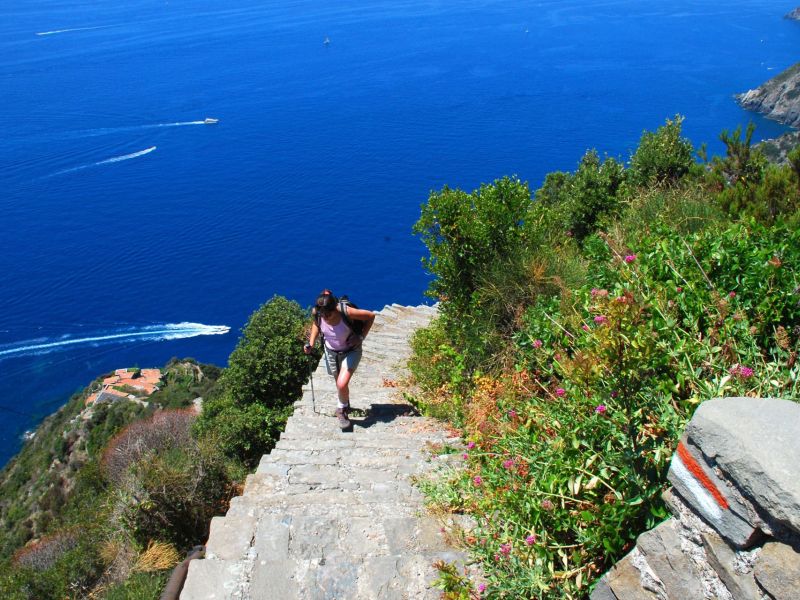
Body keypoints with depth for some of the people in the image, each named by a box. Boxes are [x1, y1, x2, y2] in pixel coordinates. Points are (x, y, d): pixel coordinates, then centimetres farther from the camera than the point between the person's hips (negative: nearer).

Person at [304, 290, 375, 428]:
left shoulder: (346, 312, -34)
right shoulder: (316, 312, -22)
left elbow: (371, 316, -19)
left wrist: (361, 337, -20)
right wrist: (311, 343, -7)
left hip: (351, 351, -4)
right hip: (331, 352, 4)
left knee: (342, 384, -16)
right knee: (339, 384, 19)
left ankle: (342, 409, 15)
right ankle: (345, 405, 49)